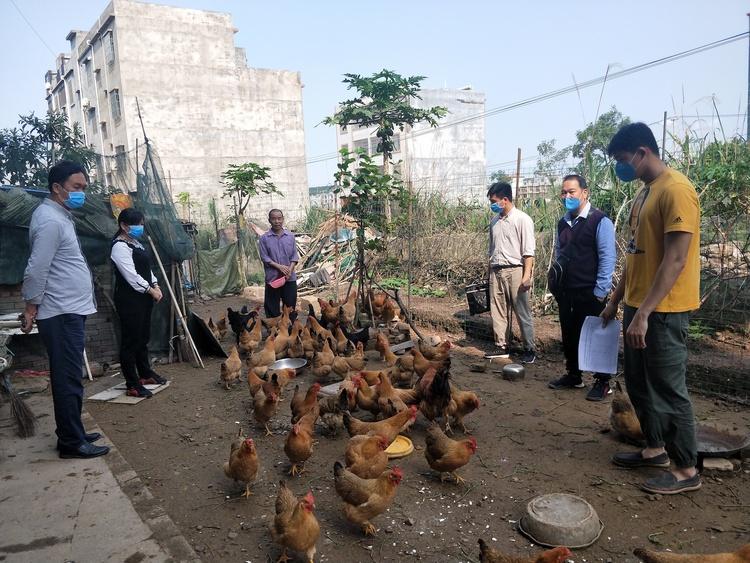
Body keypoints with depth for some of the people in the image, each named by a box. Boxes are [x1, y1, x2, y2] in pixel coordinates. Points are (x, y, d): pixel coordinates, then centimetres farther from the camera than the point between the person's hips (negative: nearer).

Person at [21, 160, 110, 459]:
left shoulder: (60, 216, 16)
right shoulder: (50, 220, -17)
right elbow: (36, 270, -19)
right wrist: (31, 309, -13)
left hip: (70, 311, 10)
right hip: (62, 314, -10)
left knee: (68, 377, 16)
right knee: (69, 379, -3)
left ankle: (71, 433, 26)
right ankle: (72, 442, 6)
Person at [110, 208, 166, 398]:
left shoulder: (136, 243, 15)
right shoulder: (120, 247, -14)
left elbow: (146, 268, 18)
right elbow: (131, 275, -20)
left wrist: (156, 285, 4)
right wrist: (151, 290, -14)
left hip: (143, 298, 10)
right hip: (129, 300, -10)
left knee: (143, 337, 19)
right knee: (130, 340, -4)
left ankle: (145, 374, 33)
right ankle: (132, 385, 2)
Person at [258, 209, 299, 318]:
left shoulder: (290, 236, 4)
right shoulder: (264, 238, -2)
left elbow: (294, 255, 4)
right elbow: (264, 257, -5)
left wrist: (290, 269, -11)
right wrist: (279, 266, -15)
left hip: (290, 277, 2)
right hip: (272, 277, -2)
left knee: (290, 306, 9)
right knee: (272, 309, 5)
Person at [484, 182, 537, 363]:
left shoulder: (522, 219, -8)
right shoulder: (494, 221, 12)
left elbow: (529, 251, -12)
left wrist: (527, 276, -18)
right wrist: (490, 271, 16)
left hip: (514, 270, -6)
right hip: (496, 271, 7)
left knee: (522, 312, 0)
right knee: (498, 311, 10)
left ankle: (530, 349, 11)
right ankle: (502, 346, 21)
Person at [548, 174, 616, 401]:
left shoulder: (599, 221, -10)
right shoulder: (563, 223, 10)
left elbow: (607, 258, -12)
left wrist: (600, 291, -14)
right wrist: (557, 285, 12)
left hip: (590, 293, -6)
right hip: (566, 292, 6)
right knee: (569, 336, 14)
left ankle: (602, 382, 18)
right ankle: (573, 376, 30)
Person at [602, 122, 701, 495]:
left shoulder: (676, 190, -16)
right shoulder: (644, 192, 13)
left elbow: (675, 260, -22)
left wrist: (644, 313, -24)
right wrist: (616, 301, 19)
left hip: (663, 311, -9)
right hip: (638, 307, 9)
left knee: (668, 389, 1)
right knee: (638, 383, 17)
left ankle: (686, 470, 15)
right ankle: (655, 448, 33)